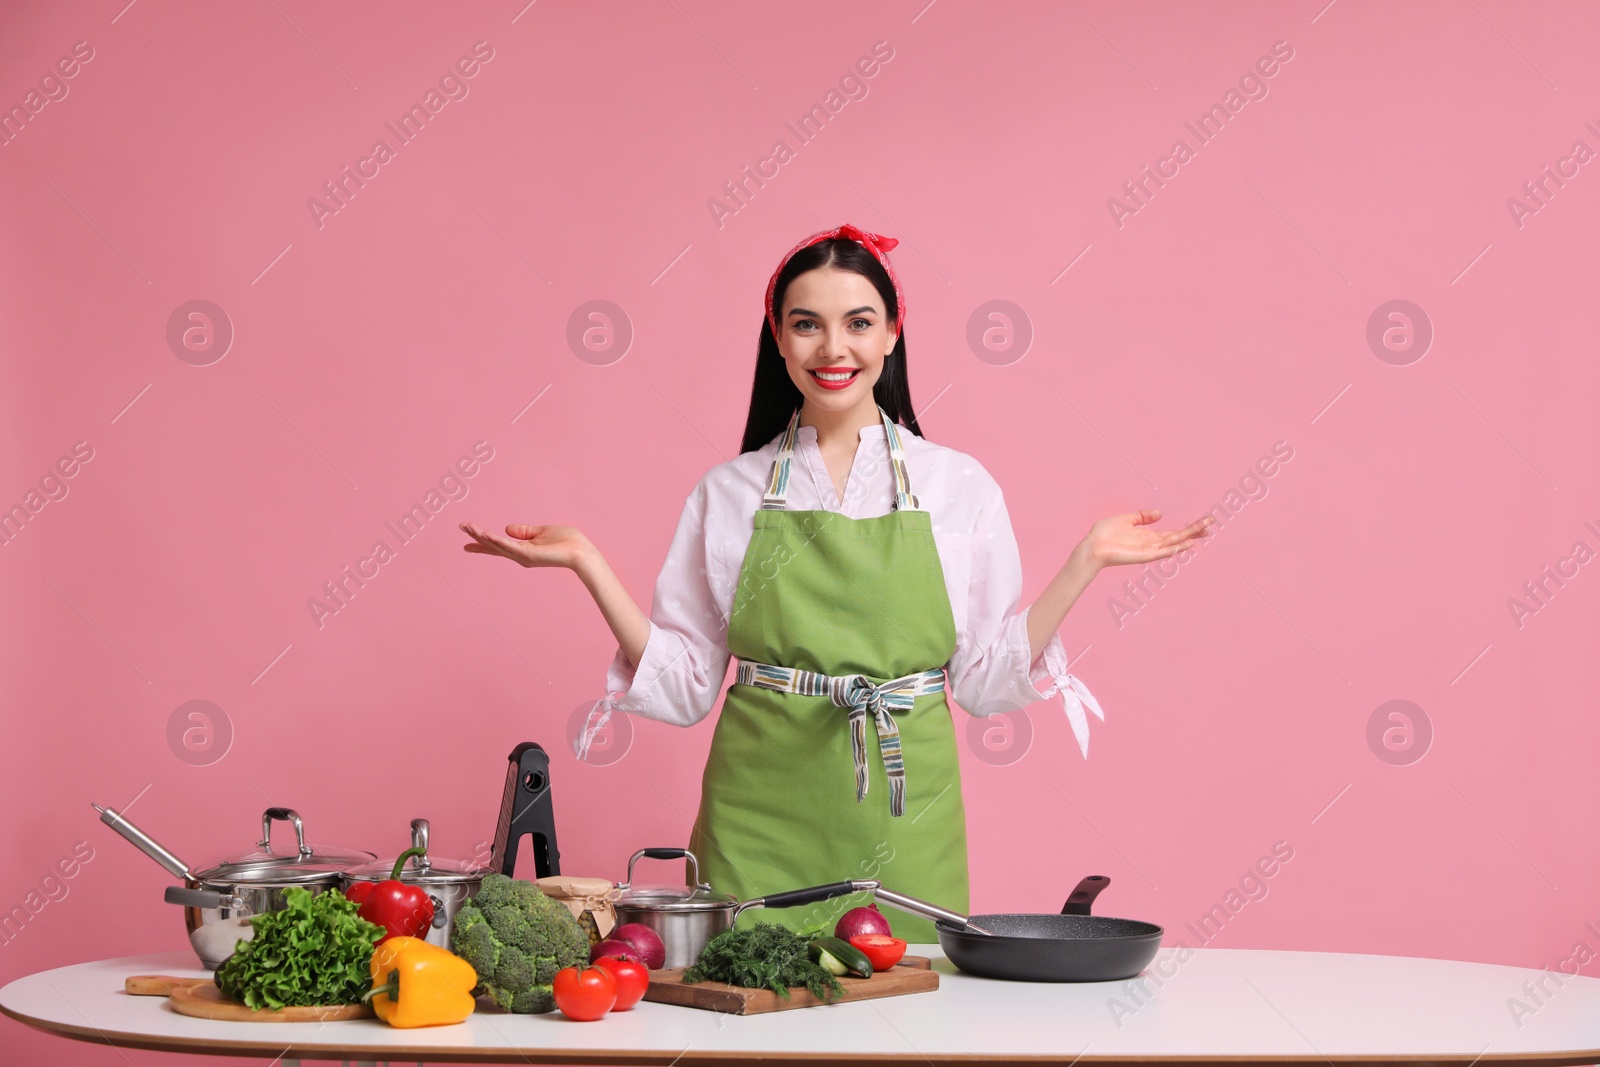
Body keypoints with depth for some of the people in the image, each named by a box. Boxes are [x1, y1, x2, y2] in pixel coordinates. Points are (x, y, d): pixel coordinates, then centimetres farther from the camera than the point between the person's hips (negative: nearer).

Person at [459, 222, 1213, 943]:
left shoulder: (957, 487, 5)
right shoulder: (727, 494, 6)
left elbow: (989, 679, 4)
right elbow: (679, 685, 4)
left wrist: (1085, 561, -2)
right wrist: (586, 563, -2)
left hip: (902, 816, 0)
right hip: (761, 818, 0)